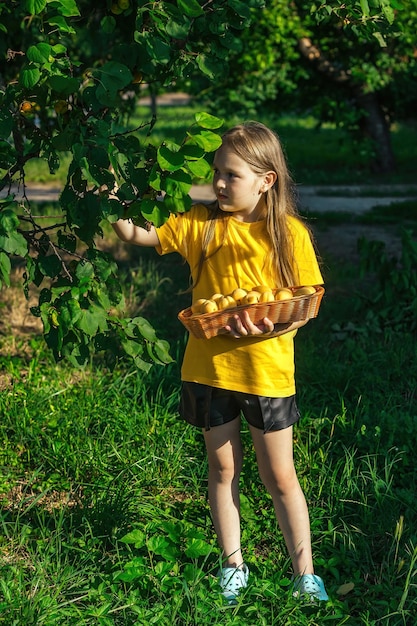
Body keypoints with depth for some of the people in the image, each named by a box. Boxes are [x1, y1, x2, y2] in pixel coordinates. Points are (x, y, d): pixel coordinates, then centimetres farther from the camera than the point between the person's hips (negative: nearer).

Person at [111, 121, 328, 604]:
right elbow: (139, 235, -2)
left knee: (279, 477, 7)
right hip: (209, 368, 3)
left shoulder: (290, 233, -7)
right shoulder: (200, 224, -1)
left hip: (267, 370, -2)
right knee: (222, 469, 14)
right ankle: (232, 568, 29)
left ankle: (305, 574, 20)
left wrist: (272, 326, -22)